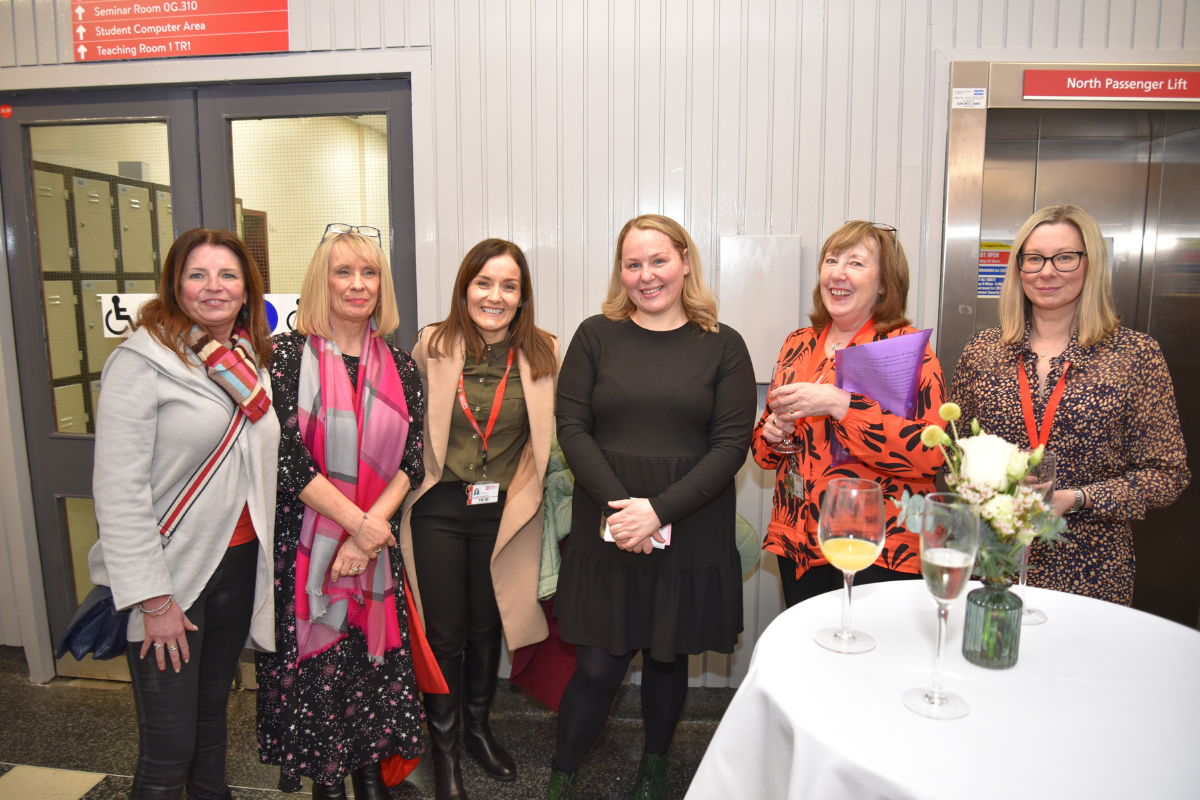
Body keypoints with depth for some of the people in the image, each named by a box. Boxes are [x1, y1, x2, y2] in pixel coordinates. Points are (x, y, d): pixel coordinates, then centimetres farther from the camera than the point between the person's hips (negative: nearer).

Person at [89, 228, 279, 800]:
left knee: (213, 709, 21)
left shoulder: (252, 360, 9)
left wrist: (263, 552, 10)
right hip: (171, 577, -6)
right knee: (167, 749, 2)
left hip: (240, 562, 6)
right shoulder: (142, 360, -12)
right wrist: (152, 598, -17)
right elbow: (118, 490, -16)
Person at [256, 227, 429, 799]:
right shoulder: (289, 355, -6)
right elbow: (286, 458, -13)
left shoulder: (398, 365, 5)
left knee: (377, 660, 10)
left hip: (379, 542, 3)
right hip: (307, 544, -3)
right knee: (316, 663, 6)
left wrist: (369, 533, -11)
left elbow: (412, 461, 0)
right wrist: (360, 523, -14)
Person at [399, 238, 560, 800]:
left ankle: (478, 728, 42)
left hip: (504, 513, 1)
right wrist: (414, 483, 5)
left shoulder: (544, 354, -3)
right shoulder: (432, 347, -4)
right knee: (445, 632, 7)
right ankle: (444, 748, 31)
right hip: (439, 508, -1)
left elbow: (552, 433, 5)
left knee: (487, 626, 17)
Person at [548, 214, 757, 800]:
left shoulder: (722, 345, 1)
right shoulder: (596, 335, 3)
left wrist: (658, 509, -15)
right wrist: (616, 504, -14)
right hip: (605, 534, 0)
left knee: (667, 658, 15)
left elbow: (731, 444, -5)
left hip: (690, 536, 1)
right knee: (598, 666, 2)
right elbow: (572, 428, -2)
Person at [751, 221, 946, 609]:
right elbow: (764, 445, 18)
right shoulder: (798, 345, 8)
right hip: (799, 544, 5)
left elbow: (931, 452, -21)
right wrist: (771, 433, -5)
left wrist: (837, 405, -23)